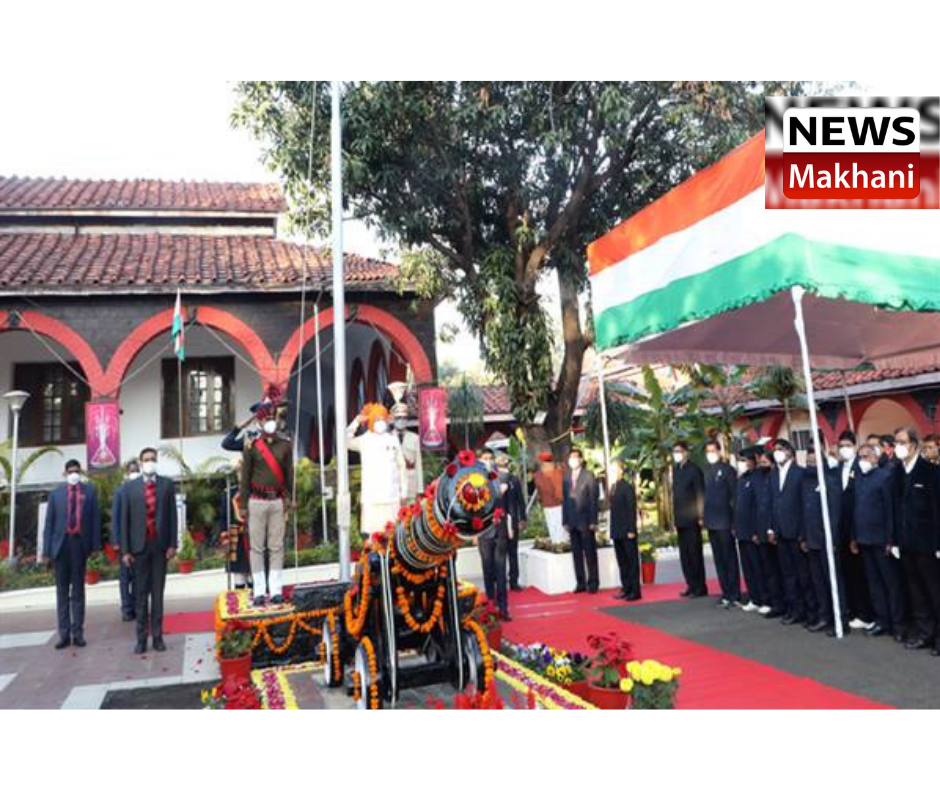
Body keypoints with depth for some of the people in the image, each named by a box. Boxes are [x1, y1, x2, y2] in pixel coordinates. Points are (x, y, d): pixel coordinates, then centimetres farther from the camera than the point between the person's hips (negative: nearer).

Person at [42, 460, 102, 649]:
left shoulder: (89, 491, 4)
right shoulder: (56, 493, 6)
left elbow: (95, 518, 2)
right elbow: (49, 522, 4)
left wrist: (95, 545, -4)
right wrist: (47, 549, -3)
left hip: (80, 544, -1)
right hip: (61, 544, 1)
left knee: (78, 591, 6)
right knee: (62, 591, 6)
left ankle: (78, 633, 10)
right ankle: (64, 634, 11)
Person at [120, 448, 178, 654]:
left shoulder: (167, 484, 4)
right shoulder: (129, 486, 3)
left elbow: (172, 515, 3)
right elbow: (124, 519, 2)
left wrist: (172, 544, -3)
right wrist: (125, 550, -3)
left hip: (160, 546, 0)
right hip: (139, 546, 0)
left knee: (158, 593, 7)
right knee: (141, 594, 5)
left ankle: (157, 636, 12)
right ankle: (141, 638, 11)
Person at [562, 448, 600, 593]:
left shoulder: (588, 476, -3)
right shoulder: (567, 477, 10)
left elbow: (593, 500, -6)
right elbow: (564, 500, 10)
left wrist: (593, 521, -10)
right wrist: (565, 521, 5)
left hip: (586, 521, -4)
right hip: (572, 522, 4)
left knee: (590, 553, 2)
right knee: (576, 553, 7)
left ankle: (593, 583, 10)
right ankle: (581, 583, 14)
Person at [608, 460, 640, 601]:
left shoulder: (627, 487, -10)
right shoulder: (613, 487, 12)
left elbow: (632, 509, -12)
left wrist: (631, 530, -15)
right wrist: (612, 530, 12)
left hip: (627, 531, -7)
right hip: (617, 531, 7)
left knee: (632, 560, 0)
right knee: (622, 561, 10)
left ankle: (635, 591, 5)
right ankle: (626, 588, 17)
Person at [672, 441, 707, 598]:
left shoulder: (694, 469, -8)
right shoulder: (676, 469, 12)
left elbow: (701, 494, -10)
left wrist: (701, 516, -15)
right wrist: (675, 517, 11)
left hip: (692, 519, -6)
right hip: (680, 519, 7)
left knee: (695, 553, -1)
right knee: (684, 554, 9)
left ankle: (700, 587, 8)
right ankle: (691, 585, 17)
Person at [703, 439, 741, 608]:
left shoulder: (727, 469, -7)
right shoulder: (706, 470, 11)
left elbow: (734, 495, -8)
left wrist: (734, 520, -12)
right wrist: (704, 516, 6)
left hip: (725, 521, -6)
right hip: (712, 522, 6)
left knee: (730, 559, 0)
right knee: (719, 559, 10)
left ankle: (734, 595, 6)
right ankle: (726, 593, 17)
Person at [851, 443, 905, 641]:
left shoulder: (884, 476, -8)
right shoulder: (858, 478, 10)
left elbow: (890, 510, -11)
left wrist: (890, 540, -13)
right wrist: (854, 537, 9)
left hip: (881, 539, -6)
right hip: (864, 539, 6)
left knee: (891, 582, 4)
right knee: (874, 582, 12)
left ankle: (898, 624, 11)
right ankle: (882, 621, 20)